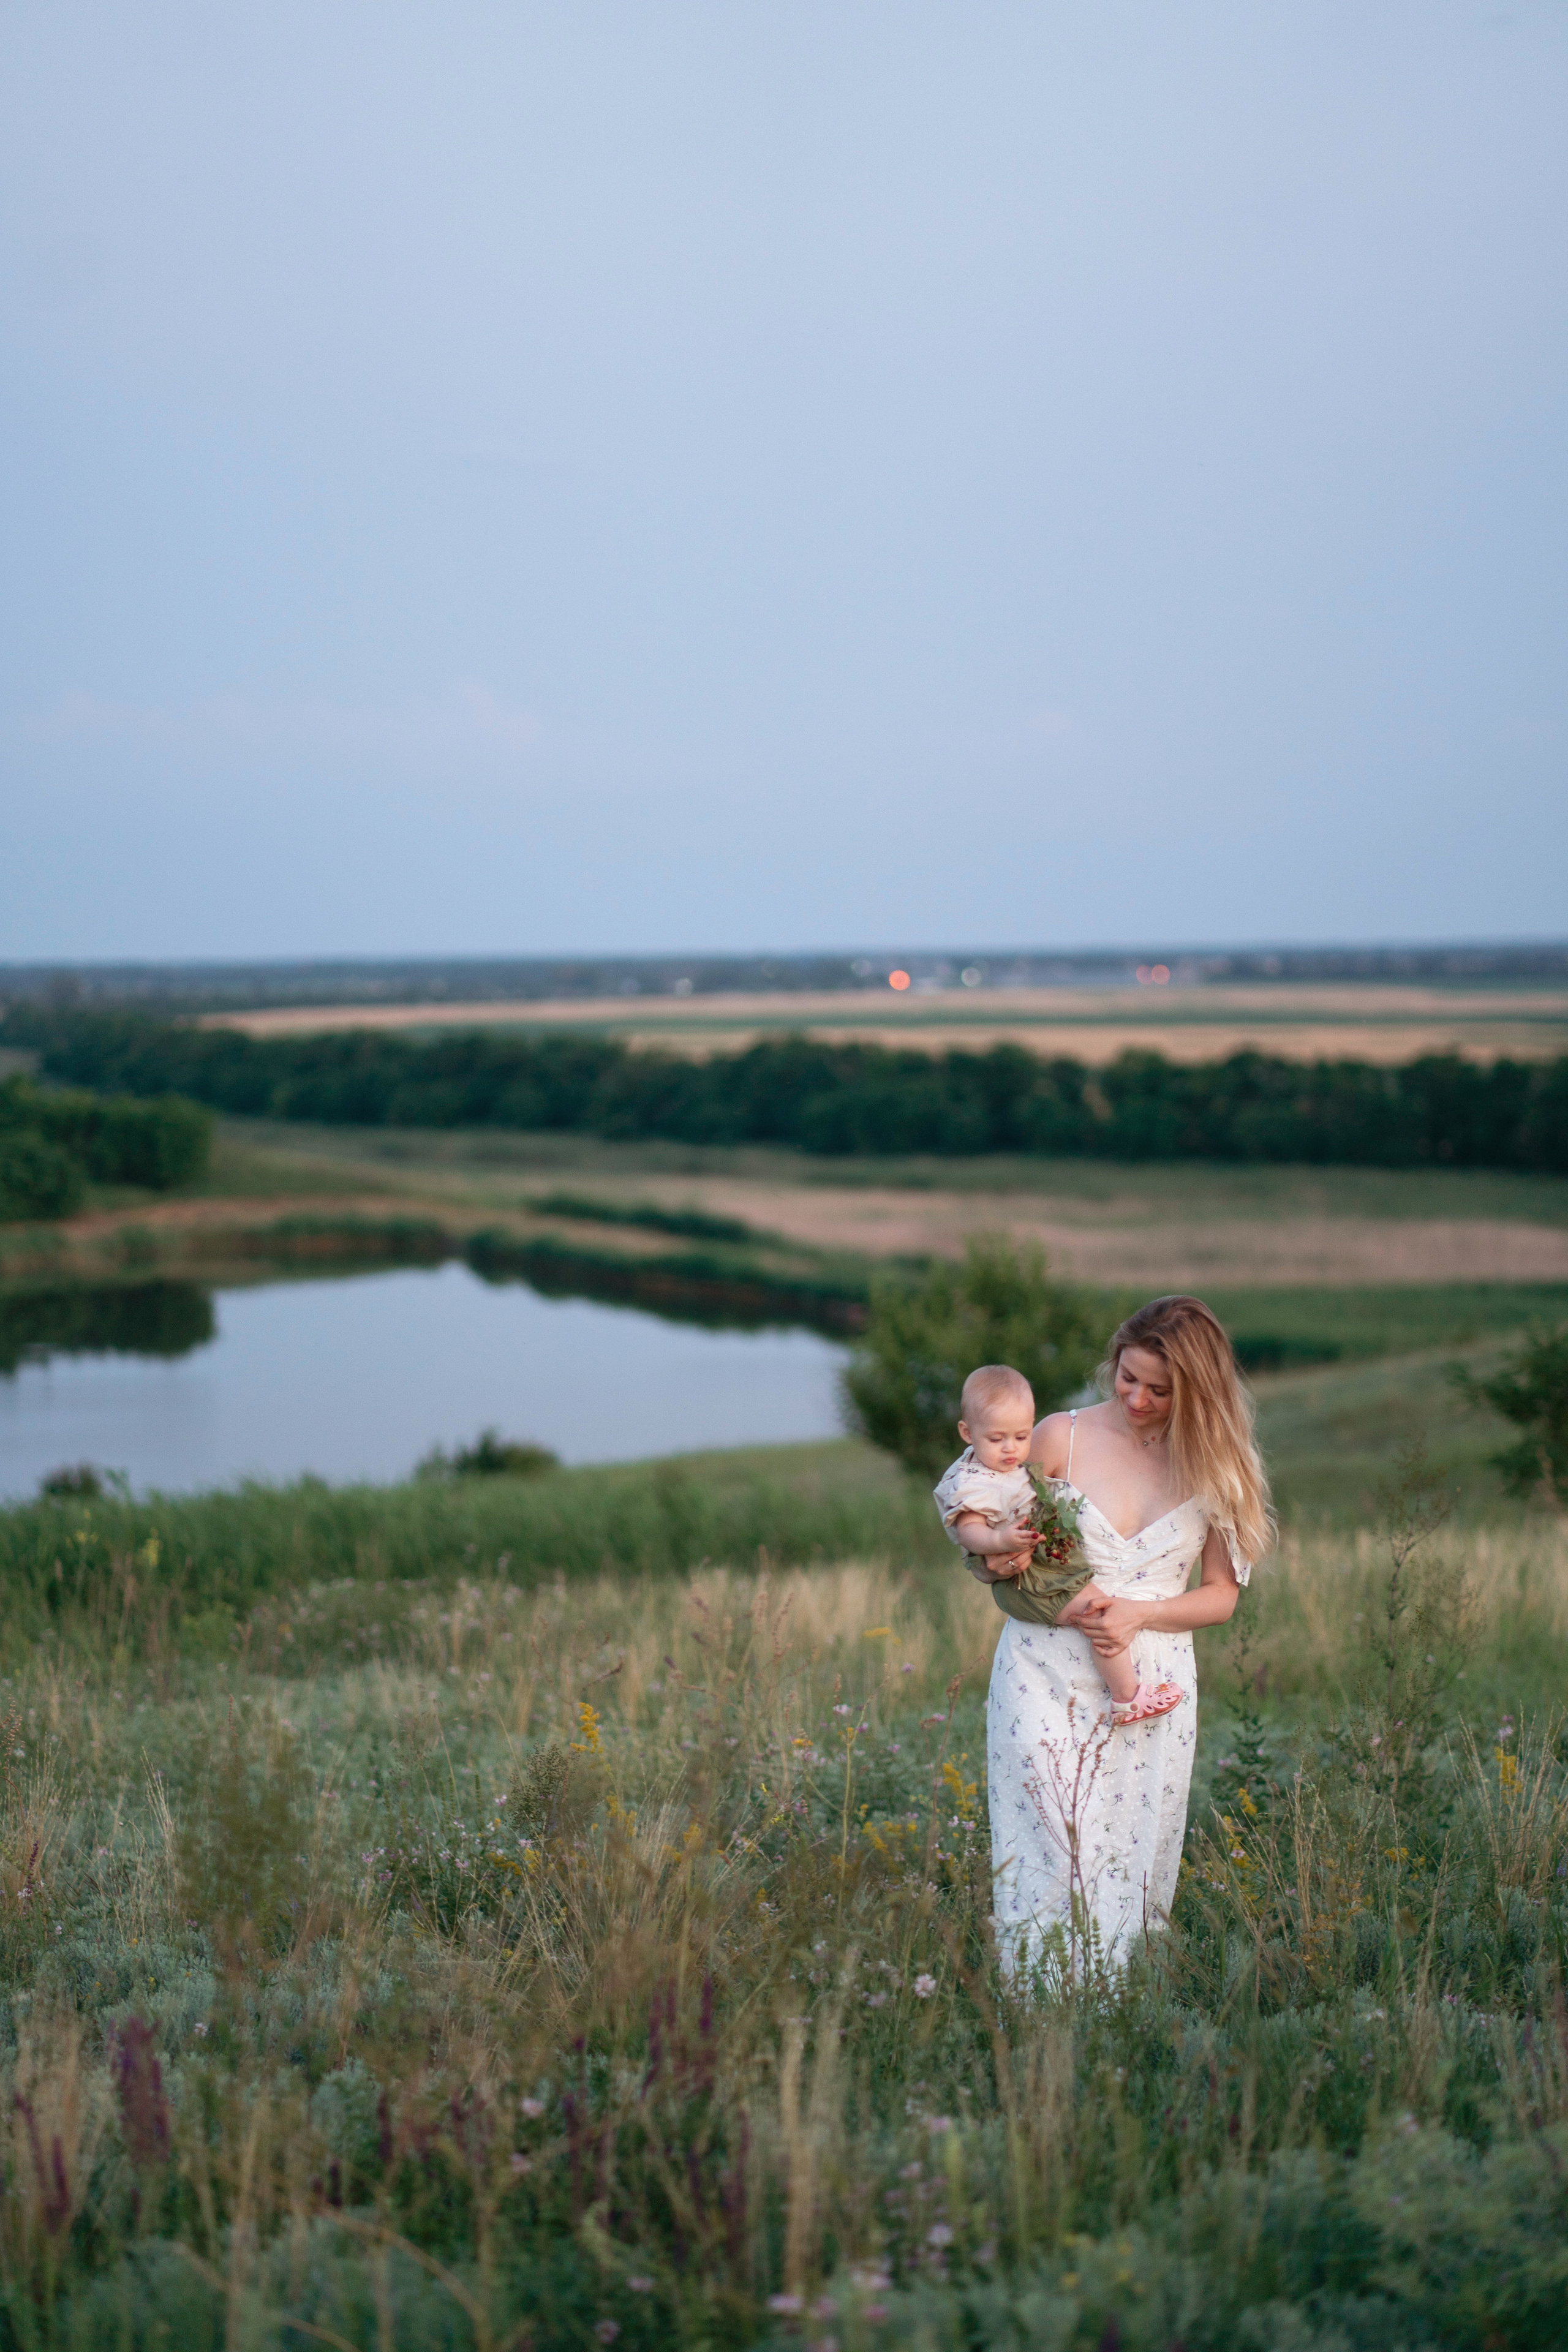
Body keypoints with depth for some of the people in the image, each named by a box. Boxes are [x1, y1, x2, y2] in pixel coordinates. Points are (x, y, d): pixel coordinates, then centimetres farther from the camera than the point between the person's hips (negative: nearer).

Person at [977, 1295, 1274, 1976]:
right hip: (1047, 1680, -2)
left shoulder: (1216, 1464, 4)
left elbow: (1221, 1594, 7)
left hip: (1150, 1688, 2)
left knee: (1133, 1868, 1)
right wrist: (995, 1561, -15)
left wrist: (1138, 1614, -10)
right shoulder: (1061, 1438, 0)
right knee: (1052, 1861, -10)